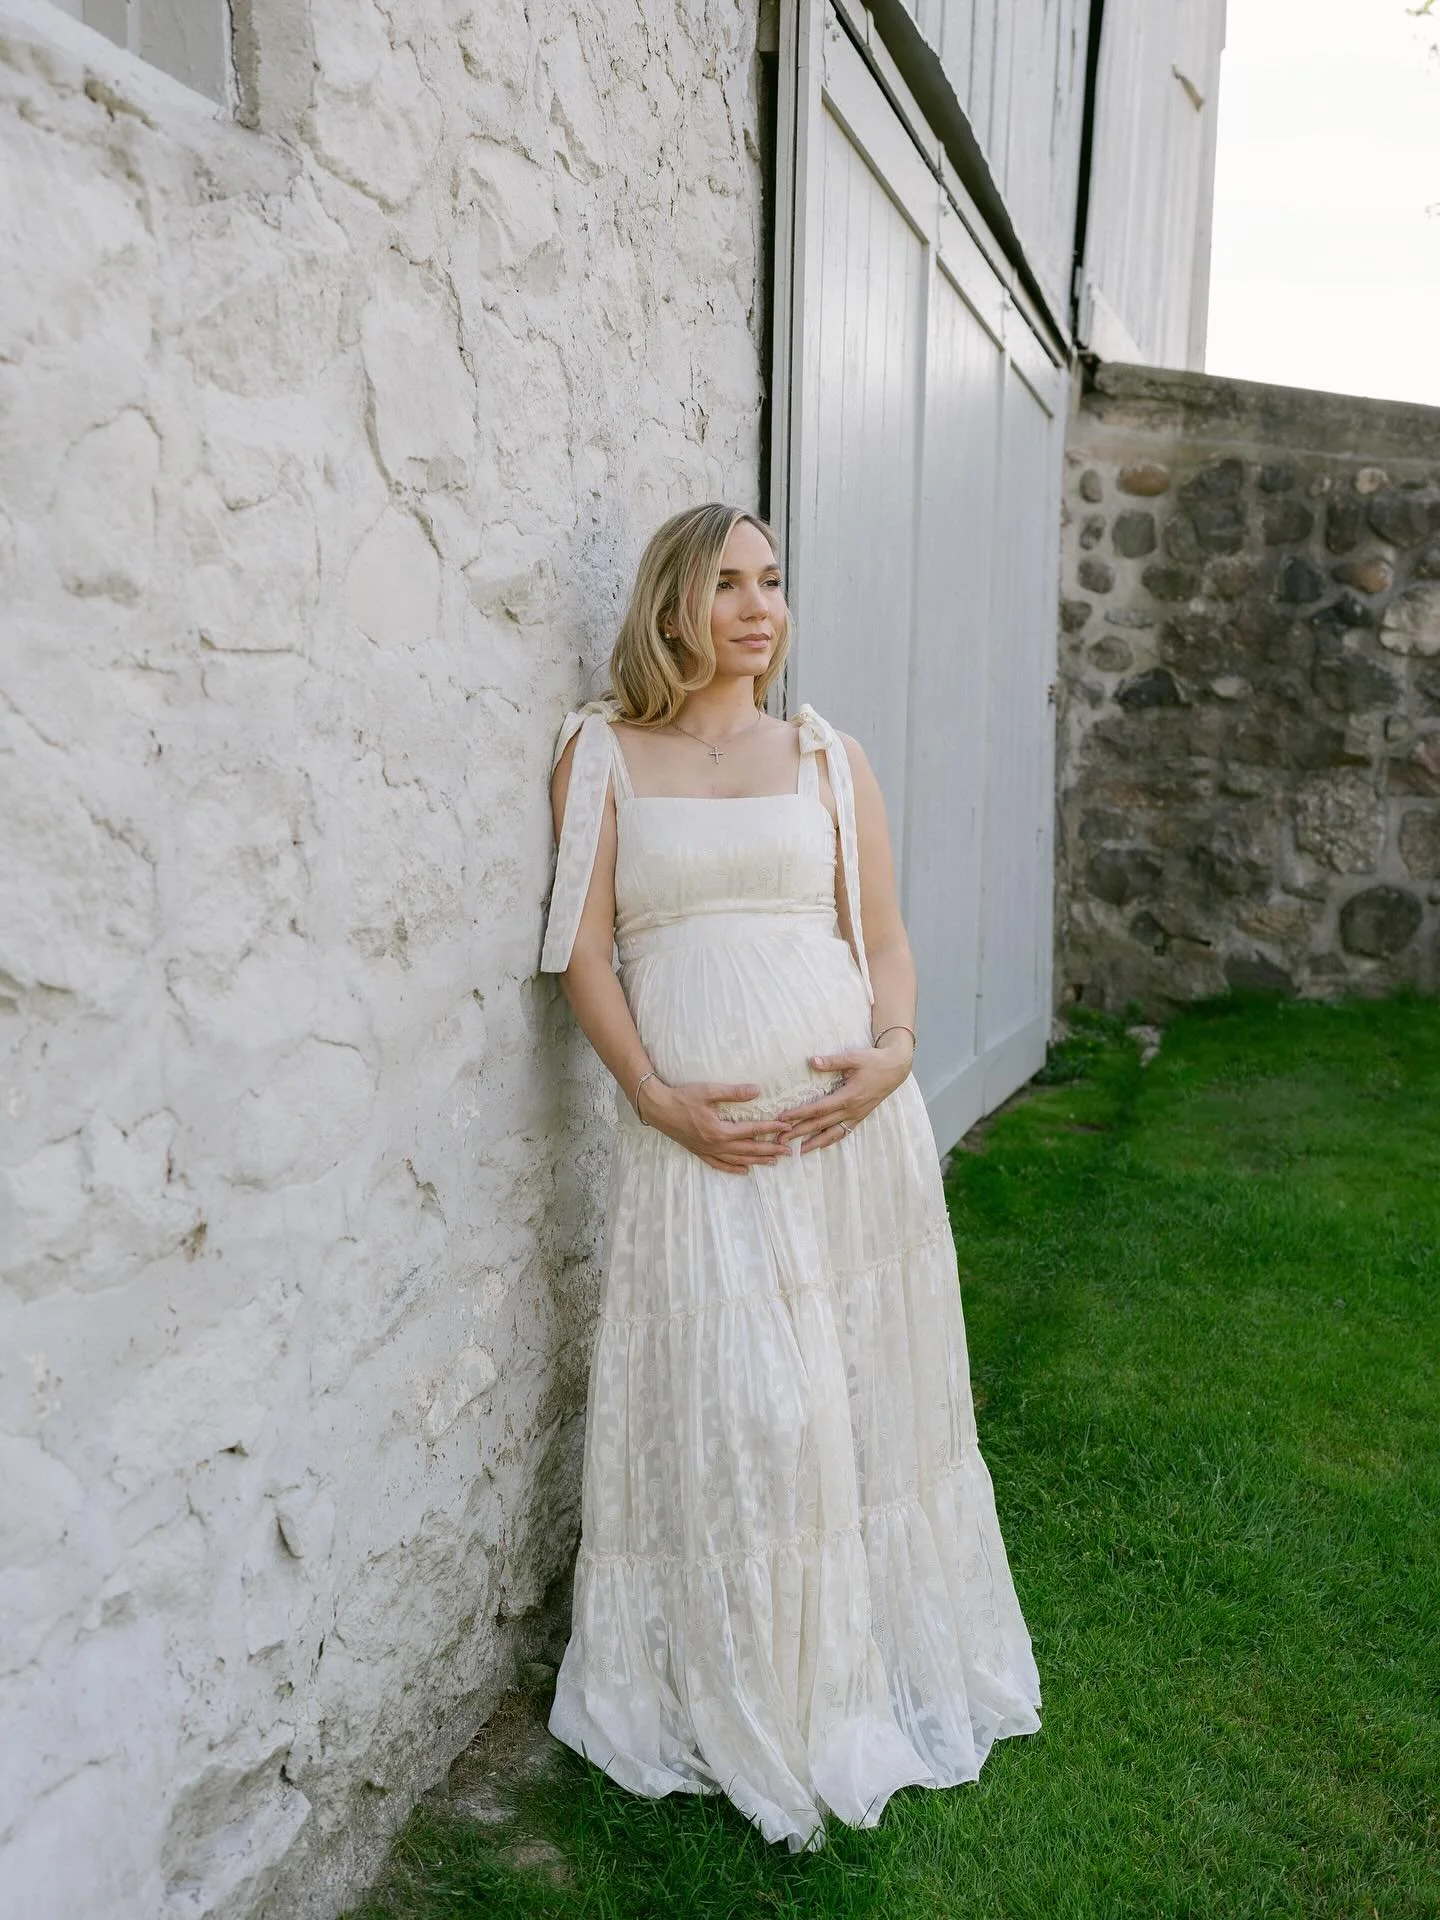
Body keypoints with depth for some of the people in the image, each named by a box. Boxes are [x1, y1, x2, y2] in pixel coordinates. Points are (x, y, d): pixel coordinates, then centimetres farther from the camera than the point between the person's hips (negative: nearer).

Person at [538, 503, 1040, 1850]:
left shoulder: (825, 755, 10)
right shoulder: (602, 751, 4)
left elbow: (882, 933, 9)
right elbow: (584, 946, -1)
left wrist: (892, 1053, -9)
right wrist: (653, 1094, -12)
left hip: (850, 1116, 3)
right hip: (697, 1132, -2)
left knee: (865, 1387, 13)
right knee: (723, 1411, 5)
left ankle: (871, 1672, 38)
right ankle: (740, 1702, 30)